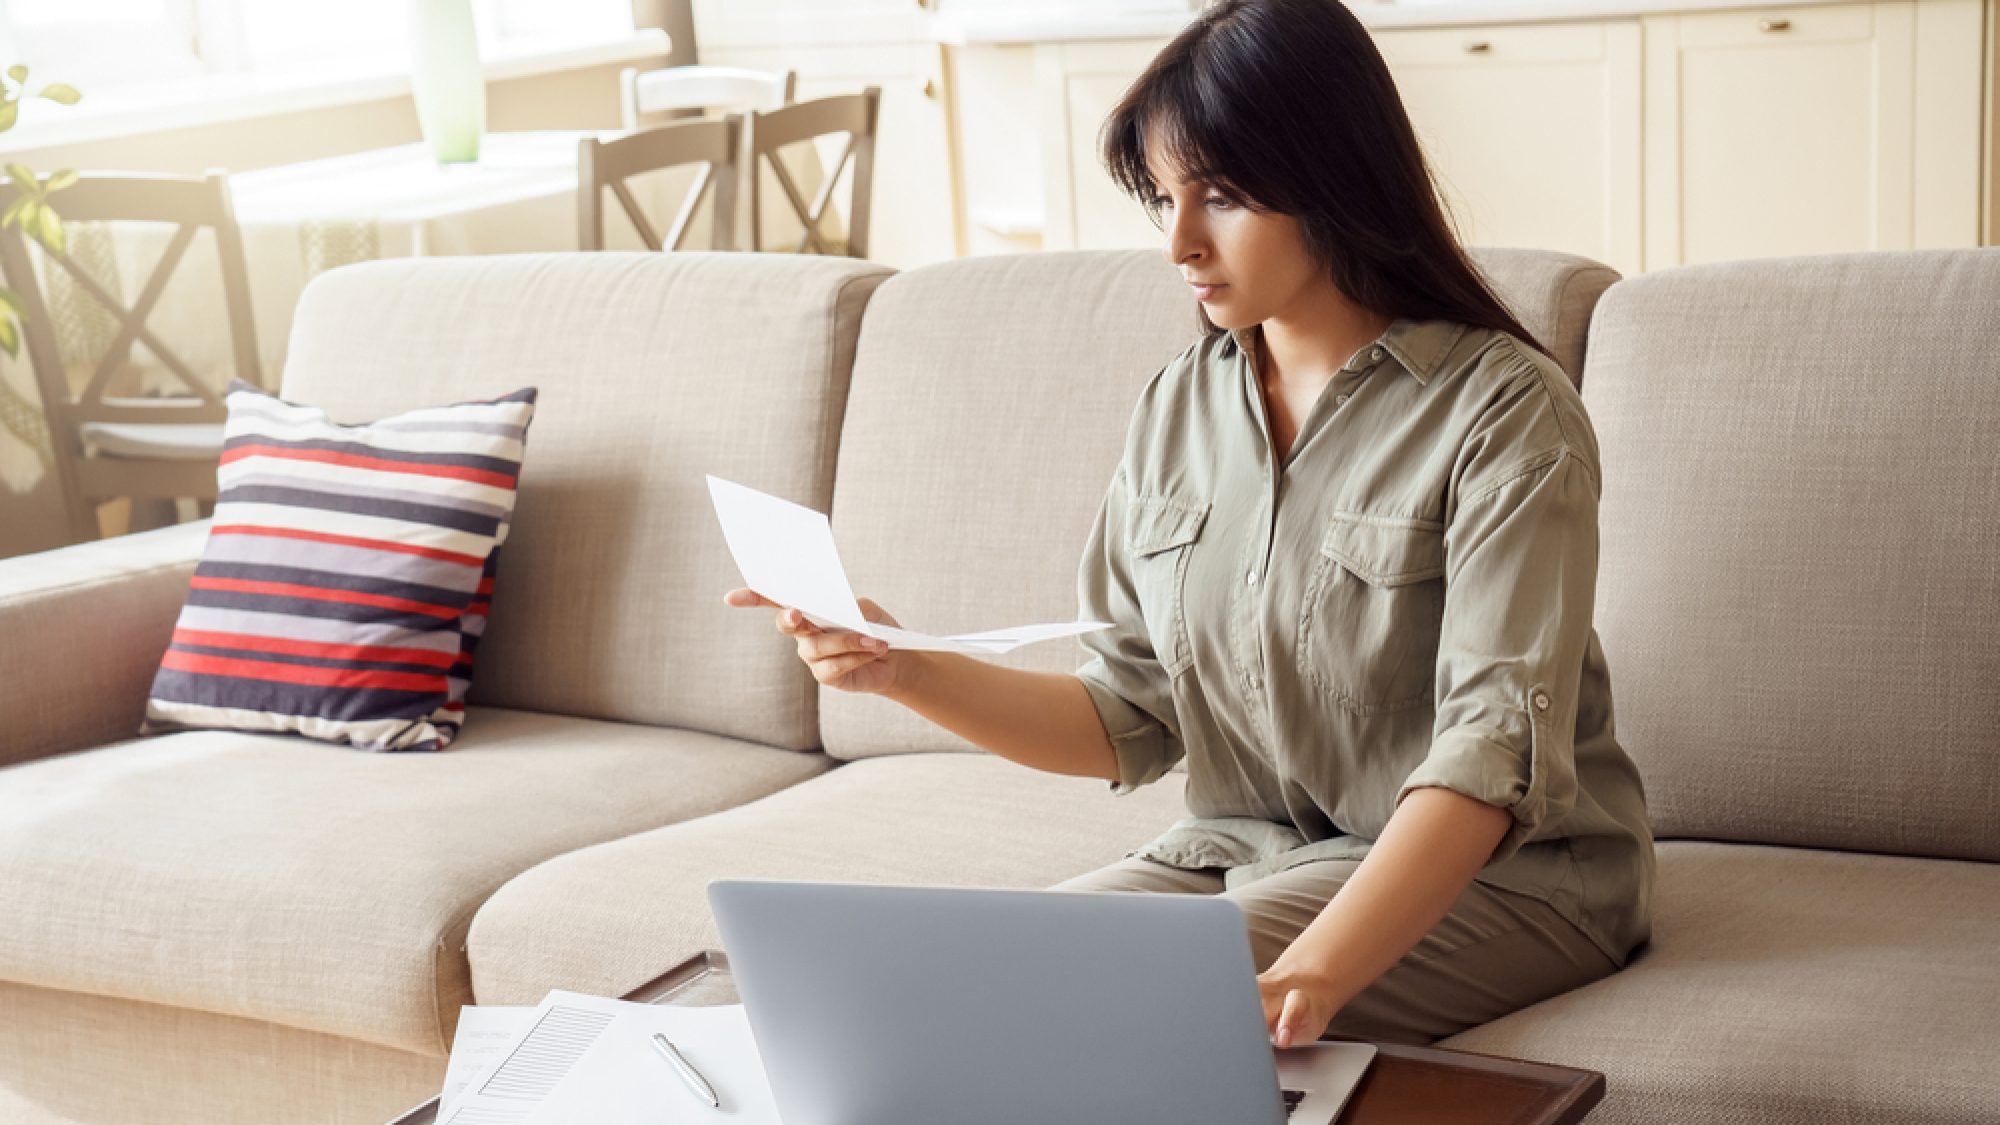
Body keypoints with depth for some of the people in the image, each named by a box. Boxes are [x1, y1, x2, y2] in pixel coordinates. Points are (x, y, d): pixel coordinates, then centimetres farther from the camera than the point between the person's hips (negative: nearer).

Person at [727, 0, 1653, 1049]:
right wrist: (907, 670, -10)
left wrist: (1309, 974, -39)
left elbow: (1491, 751, -24)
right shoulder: (1178, 408, 7)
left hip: (1489, 872, -5)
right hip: (1240, 847, 6)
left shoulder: (1502, 410, -13)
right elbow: (1128, 721, 7)